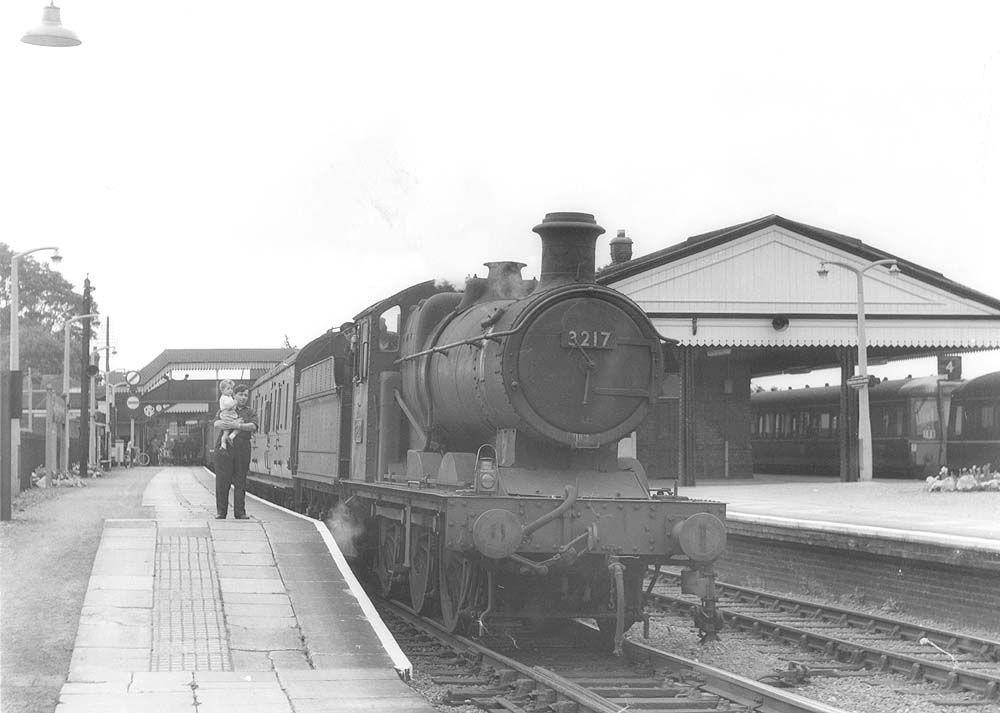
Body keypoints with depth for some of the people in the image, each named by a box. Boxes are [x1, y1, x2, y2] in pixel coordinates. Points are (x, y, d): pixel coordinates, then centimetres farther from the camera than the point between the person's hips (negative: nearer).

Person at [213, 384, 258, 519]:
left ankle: (240, 512, 5)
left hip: (242, 449, 1)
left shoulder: (250, 412, 15)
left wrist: (237, 426, -19)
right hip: (224, 448, -1)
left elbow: (253, 426, -5)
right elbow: (217, 424, -5)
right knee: (222, 481, -3)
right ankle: (221, 512, 2)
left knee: (240, 482, 1)